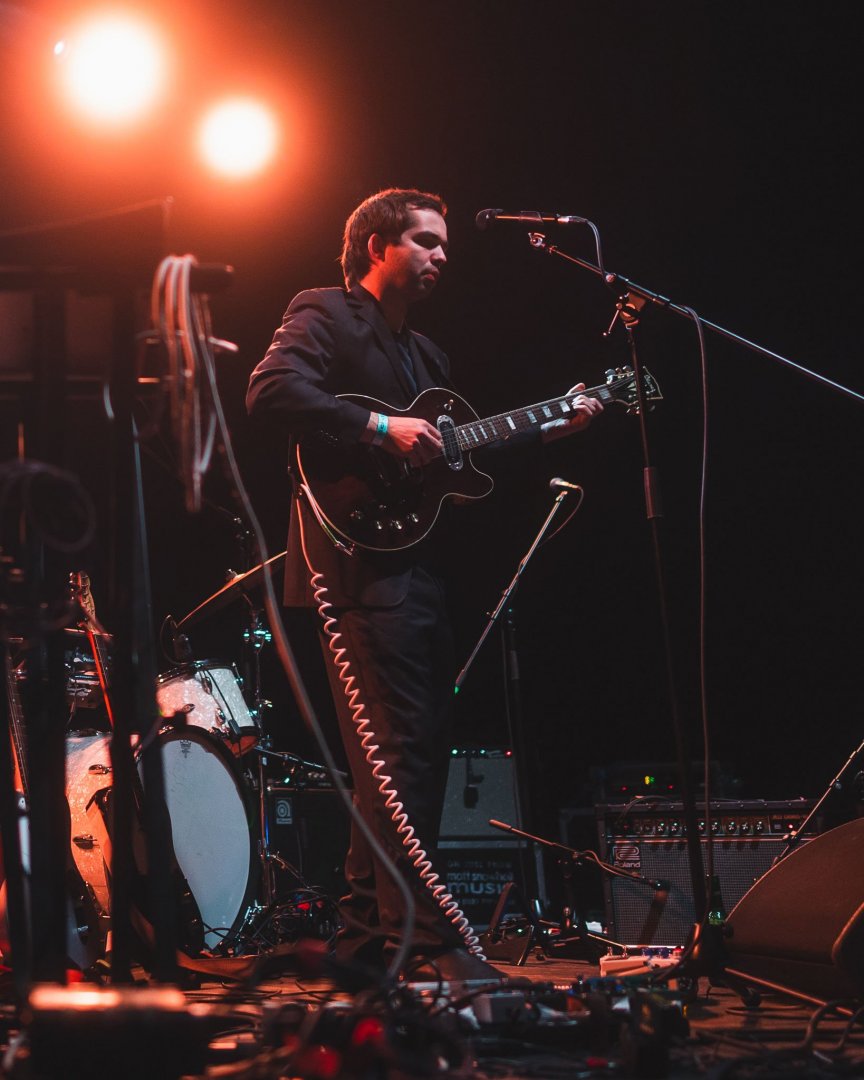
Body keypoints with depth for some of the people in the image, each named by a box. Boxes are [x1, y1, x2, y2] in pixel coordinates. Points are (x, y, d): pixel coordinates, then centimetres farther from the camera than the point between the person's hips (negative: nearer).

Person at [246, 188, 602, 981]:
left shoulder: (422, 351, 26)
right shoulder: (325, 315, 0)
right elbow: (270, 392, -18)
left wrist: (547, 431, 13)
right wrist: (381, 428, -21)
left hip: (418, 570, 10)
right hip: (361, 565, -10)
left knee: (421, 753, 9)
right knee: (401, 754, -13)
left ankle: (368, 940, 16)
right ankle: (429, 937, -11)